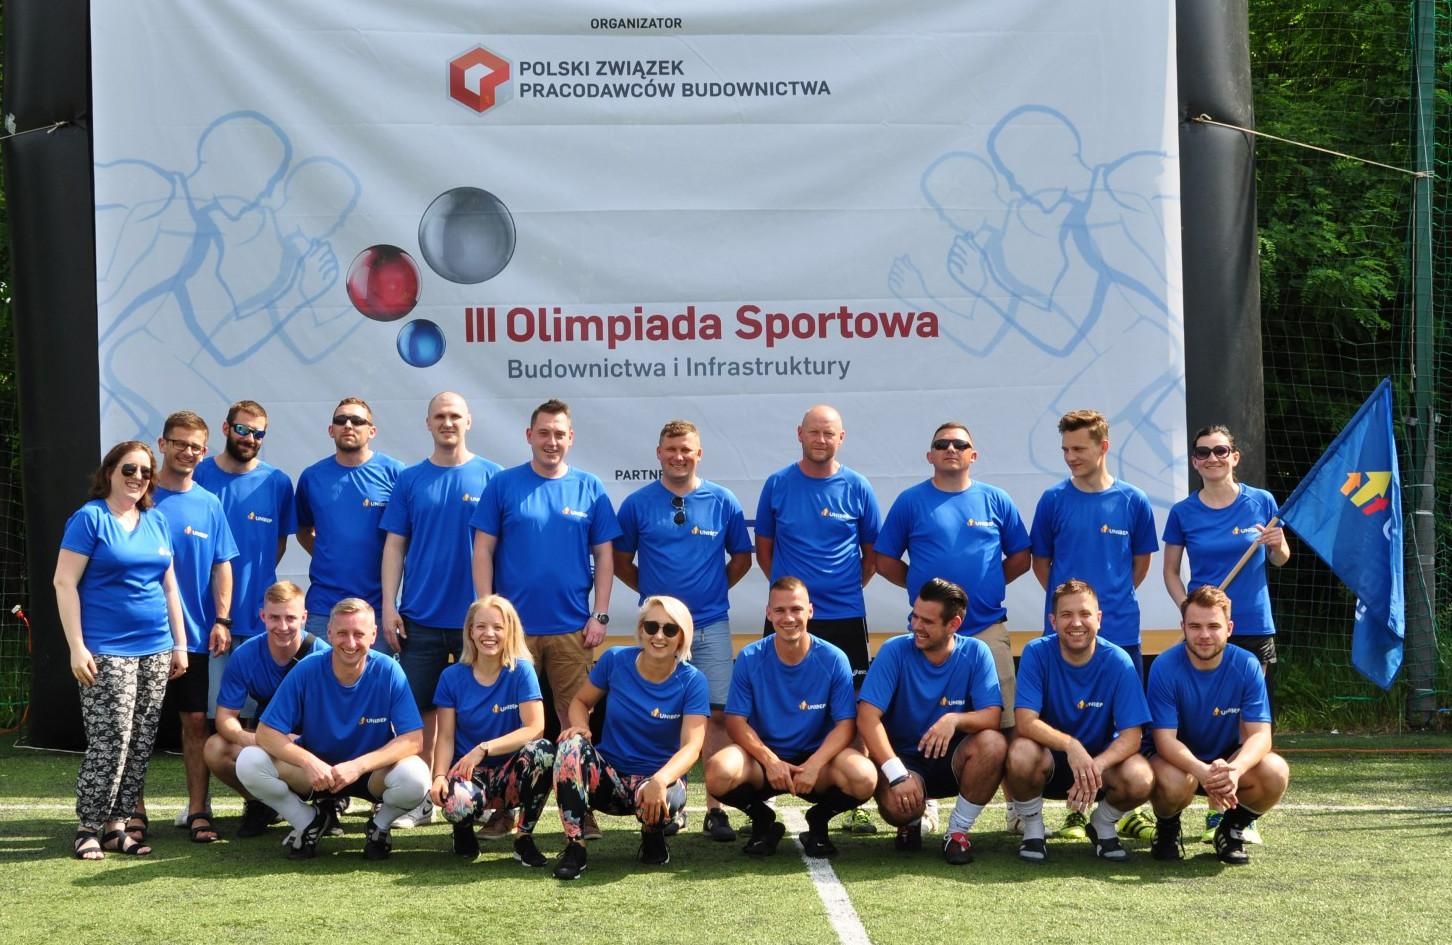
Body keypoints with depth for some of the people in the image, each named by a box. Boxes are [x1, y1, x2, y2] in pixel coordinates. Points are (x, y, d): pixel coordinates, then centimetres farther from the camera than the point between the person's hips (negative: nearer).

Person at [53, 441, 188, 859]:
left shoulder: (157, 521, 13)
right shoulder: (89, 518, -5)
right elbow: (64, 583, -9)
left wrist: (180, 644, 13)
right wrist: (76, 647, -14)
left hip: (155, 651, 6)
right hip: (106, 652, -6)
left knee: (140, 745, 6)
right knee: (110, 742, -10)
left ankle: (116, 825, 14)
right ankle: (89, 829, 2)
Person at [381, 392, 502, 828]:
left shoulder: (490, 477, 2)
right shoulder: (409, 480, 7)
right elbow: (394, 546, 6)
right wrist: (389, 606, -2)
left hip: (475, 614, -1)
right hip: (420, 615, 1)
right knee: (420, 706, 4)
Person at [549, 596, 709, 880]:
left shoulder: (692, 681, -11)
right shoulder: (616, 660, -6)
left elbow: (692, 746, -20)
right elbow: (581, 701, 8)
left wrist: (660, 780, -39)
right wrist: (580, 727, -17)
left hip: (658, 777, -2)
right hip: (607, 776, 2)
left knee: (663, 797, -38)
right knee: (572, 746, -29)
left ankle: (653, 835, 2)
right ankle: (574, 848, -19)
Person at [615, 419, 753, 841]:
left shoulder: (723, 502, 3)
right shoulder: (637, 503, 2)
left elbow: (741, 558, 13)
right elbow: (621, 561, 11)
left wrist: (714, 587, 6)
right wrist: (652, 590, 5)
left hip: (712, 624, 0)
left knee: (717, 713, -5)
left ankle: (716, 808, 0)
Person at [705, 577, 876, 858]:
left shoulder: (834, 659, -8)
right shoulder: (750, 658, -7)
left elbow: (845, 724, -10)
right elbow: (736, 720, -7)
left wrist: (814, 764, -27)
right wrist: (770, 760, -24)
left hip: (817, 756, 0)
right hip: (763, 754, 0)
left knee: (864, 778, -32)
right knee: (718, 773, -33)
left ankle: (819, 820, 3)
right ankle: (762, 821, 2)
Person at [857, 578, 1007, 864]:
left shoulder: (976, 653, -8)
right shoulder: (895, 651, -14)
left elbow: (993, 716, -15)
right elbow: (867, 716, -20)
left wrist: (955, 719, -37)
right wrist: (898, 775, -31)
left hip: (953, 758, 2)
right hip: (905, 759, -1)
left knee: (993, 743, -30)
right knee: (898, 805, -34)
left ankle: (958, 831, -9)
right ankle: (912, 821, 8)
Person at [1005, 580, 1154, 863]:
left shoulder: (1118, 662, -15)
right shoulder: (1037, 653, -16)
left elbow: (1131, 735, -18)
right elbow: (1025, 722, -25)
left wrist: (1096, 765, -38)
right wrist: (1070, 745, -42)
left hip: (1101, 758, 1)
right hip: (1049, 759, -1)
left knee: (1141, 779, -30)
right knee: (1021, 754, -35)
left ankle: (1102, 826, 5)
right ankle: (1032, 829, -4)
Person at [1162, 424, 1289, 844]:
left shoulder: (1261, 502, 1)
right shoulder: (1183, 512, 1)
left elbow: (1280, 559, 12)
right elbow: (1171, 571, 9)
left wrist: (1277, 545, -11)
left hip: (1254, 628, 0)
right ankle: (1217, 811, 11)